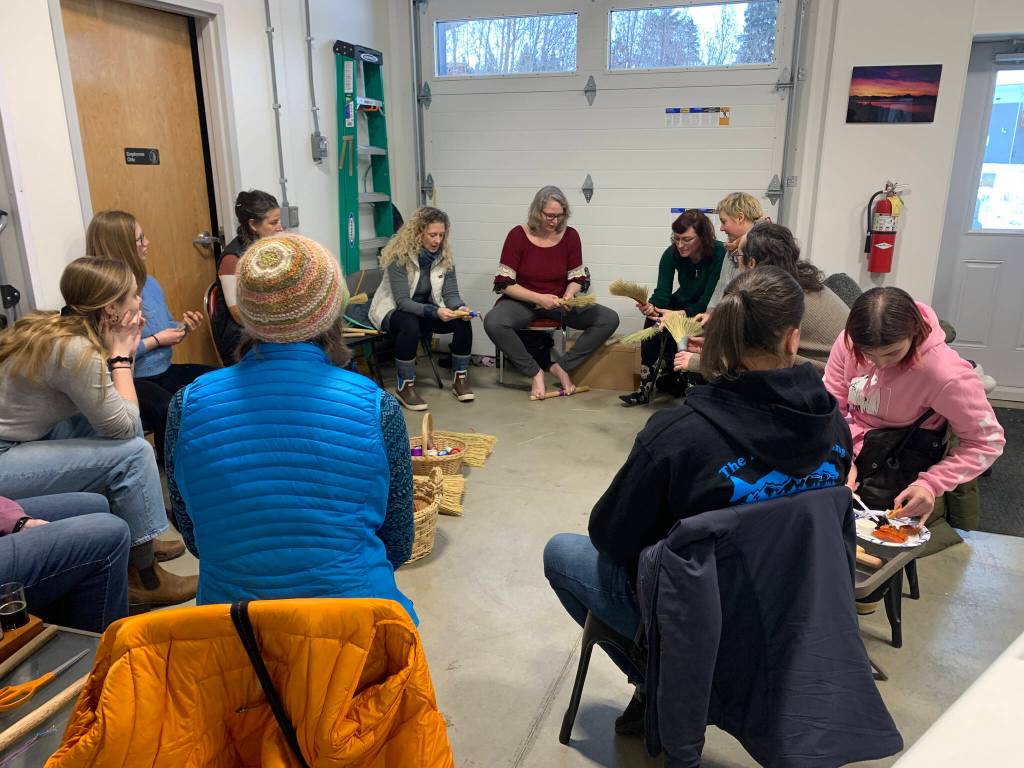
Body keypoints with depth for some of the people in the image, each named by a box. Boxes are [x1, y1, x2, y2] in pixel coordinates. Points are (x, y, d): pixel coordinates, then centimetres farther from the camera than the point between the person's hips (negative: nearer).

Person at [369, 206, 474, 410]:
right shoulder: (399, 255, -23)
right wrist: (435, 311, -42)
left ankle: (460, 379, -6)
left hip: (426, 309, 5)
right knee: (410, 324, -40)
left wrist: (460, 308, -31)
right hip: (392, 310, -5)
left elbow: (451, 293, -7)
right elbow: (402, 301, -28)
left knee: (463, 321, -21)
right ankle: (404, 387, -26)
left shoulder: (445, 256, -7)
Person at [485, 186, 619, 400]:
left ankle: (563, 367, -7)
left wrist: (569, 296, -17)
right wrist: (538, 298, -23)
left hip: (558, 303, 3)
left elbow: (577, 278, 6)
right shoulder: (518, 235, -10)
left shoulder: (570, 236, -2)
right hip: (523, 302, -2)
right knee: (493, 322, -35)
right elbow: (505, 283, -11)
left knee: (609, 319, -17)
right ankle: (535, 372, -16)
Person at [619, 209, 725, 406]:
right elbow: (662, 291, -18)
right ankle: (645, 388, -19)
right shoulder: (672, 253, -11)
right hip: (682, 302, 4)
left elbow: (709, 300, -27)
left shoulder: (719, 253, -23)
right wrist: (651, 307, -41)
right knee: (652, 321, -24)